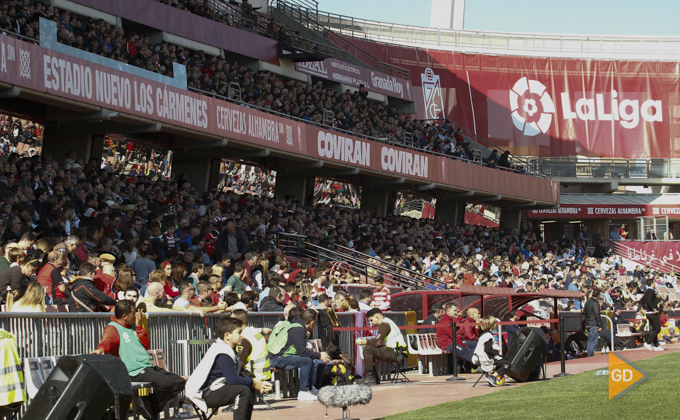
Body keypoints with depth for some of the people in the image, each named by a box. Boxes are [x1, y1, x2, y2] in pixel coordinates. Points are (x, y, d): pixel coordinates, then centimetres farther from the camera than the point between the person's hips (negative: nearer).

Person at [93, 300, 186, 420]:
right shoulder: (112, 329, -5)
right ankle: (148, 403, -5)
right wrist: (101, 349, -51)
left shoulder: (132, 326, 20)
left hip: (148, 367, 9)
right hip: (134, 372, -9)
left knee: (179, 382, 0)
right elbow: (106, 341, -26)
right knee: (166, 383, -29)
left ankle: (152, 406, 2)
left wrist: (139, 326, 10)